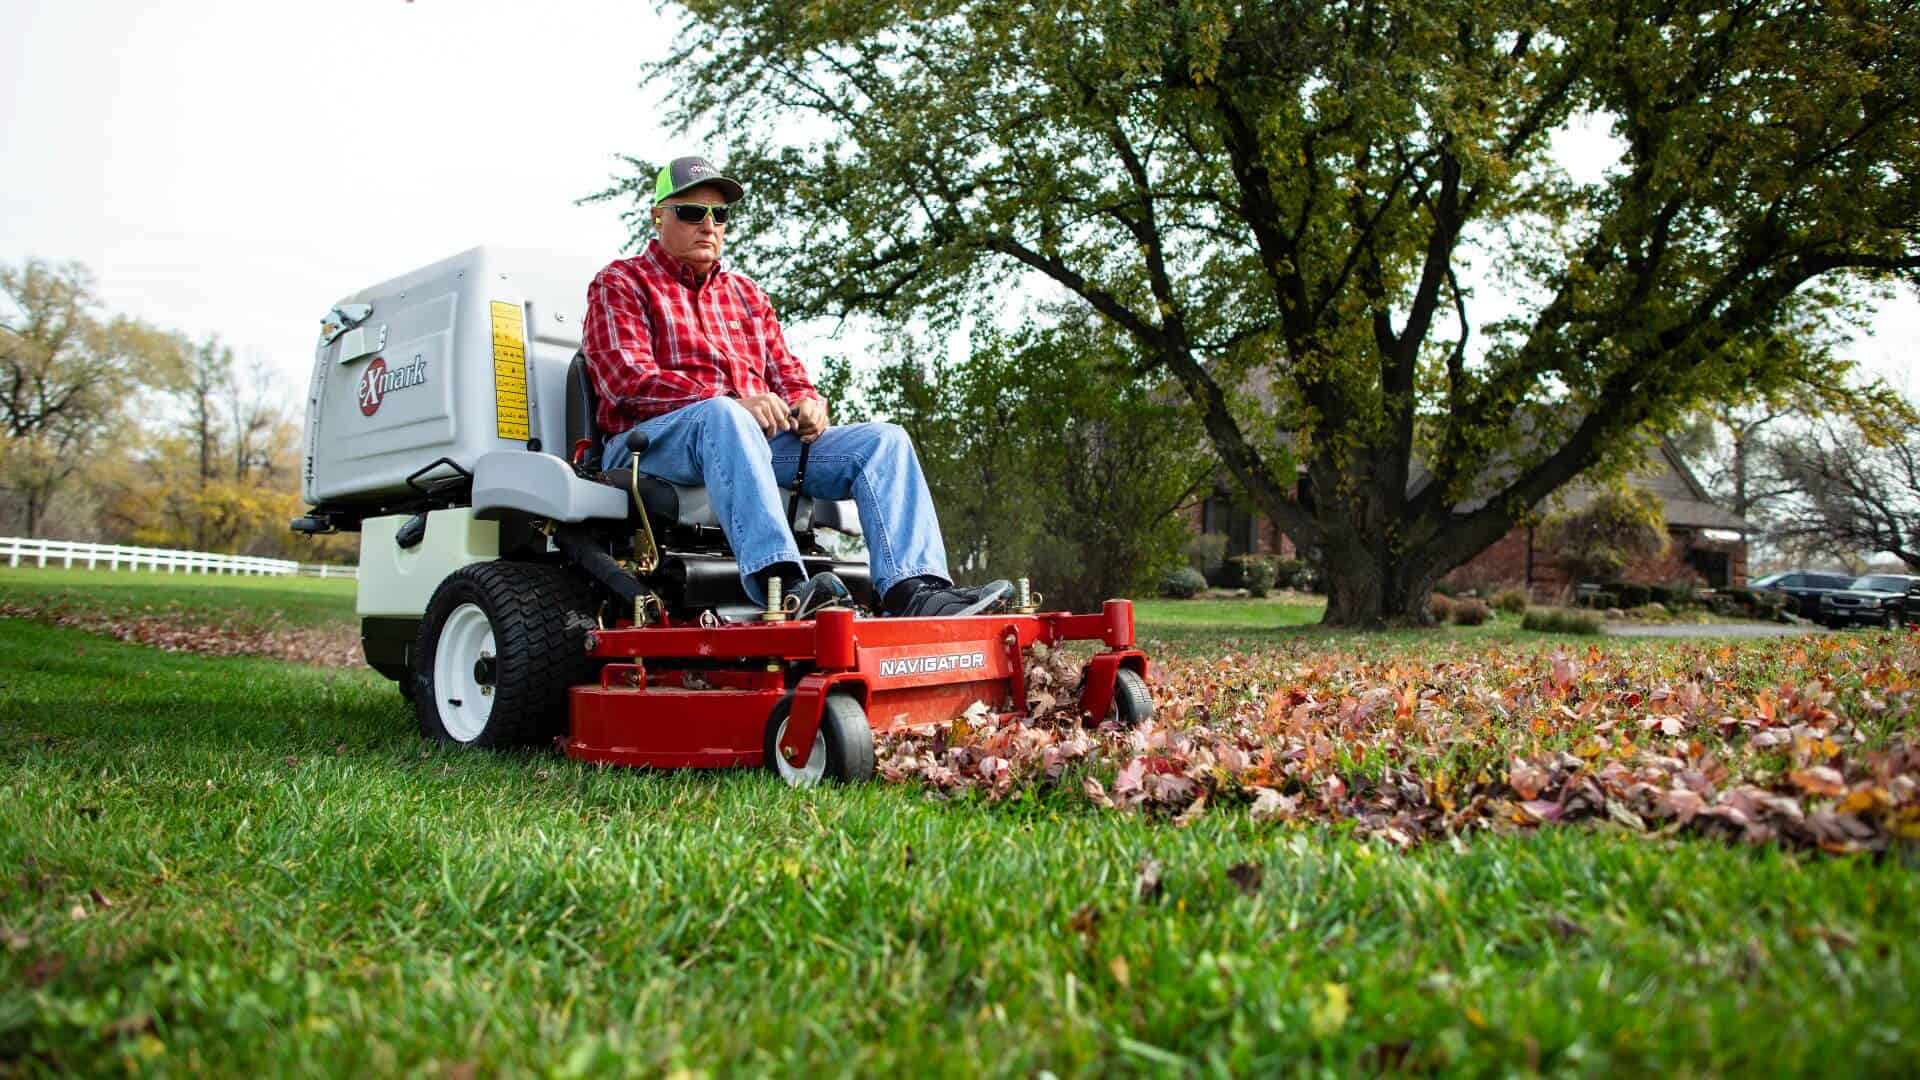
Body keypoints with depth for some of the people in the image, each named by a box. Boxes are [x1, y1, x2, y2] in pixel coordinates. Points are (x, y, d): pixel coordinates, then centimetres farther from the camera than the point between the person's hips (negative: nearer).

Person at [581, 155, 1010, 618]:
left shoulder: (746, 293, 29)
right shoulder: (621, 282, 10)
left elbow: (785, 371, 24)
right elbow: (626, 380, -7)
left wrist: (805, 401, -4)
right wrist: (733, 402, -21)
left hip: (759, 439, 6)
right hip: (654, 441, -6)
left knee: (885, 439, -12)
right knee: (724, 416, -41)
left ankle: (912, 589, -33)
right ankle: (781, 584, -56)